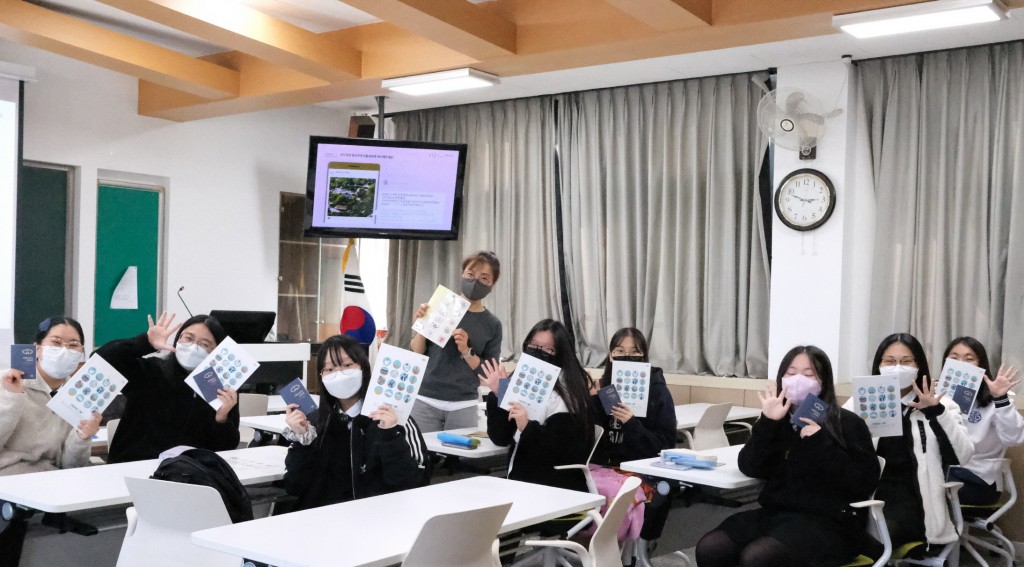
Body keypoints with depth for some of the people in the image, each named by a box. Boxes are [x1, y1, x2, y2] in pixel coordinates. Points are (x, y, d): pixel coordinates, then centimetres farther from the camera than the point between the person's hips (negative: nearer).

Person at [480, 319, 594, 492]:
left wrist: (528, 428, -25)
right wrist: (498, 395, -5)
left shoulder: (564, 392, -9)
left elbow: (562, 452, -16)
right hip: (519, 480, 6)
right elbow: (500, 438, 3)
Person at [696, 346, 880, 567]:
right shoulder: (777, 421, 14)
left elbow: (865, 483, -8)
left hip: (828, 522, -5)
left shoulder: (847, 423, 2)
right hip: (776, 513, 5)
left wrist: (822, 444, -15)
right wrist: (767, 422, -10)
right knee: (708, 549, -17)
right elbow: (750, 468, 0)